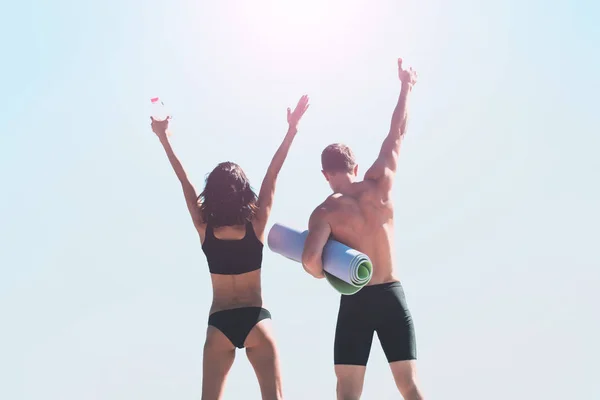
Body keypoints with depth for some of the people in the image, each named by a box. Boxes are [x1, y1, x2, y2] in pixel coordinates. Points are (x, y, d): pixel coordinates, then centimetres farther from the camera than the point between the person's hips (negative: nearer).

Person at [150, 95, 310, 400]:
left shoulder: (204, 229, 0)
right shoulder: (256, 225, -4)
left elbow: (184, 180, 5)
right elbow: (272, 176, -2)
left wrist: (164, 138, 11)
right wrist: (292, 129, 0)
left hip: (219, 323, 2)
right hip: (255, 319, -2)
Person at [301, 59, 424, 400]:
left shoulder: (325, 212, -5)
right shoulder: (379, 184, 1)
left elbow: (310, 260, -20)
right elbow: (397, 134, 13)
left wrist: (325, 274, 3)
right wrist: (406, 88, 25)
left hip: (354, 302, -2)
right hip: (391, 296, 2)